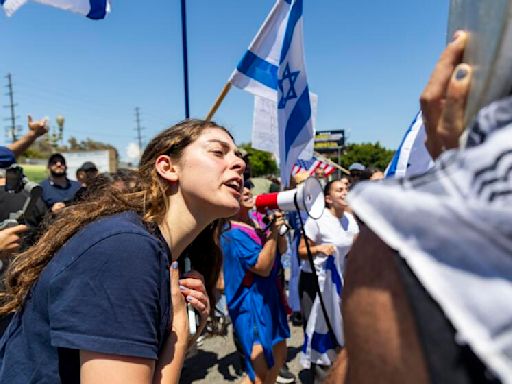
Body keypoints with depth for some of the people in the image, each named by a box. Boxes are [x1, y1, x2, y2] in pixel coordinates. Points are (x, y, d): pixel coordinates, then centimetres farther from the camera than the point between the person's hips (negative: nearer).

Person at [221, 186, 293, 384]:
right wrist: (273, 230, -27)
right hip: (250, 303, -9)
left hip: (270, 297, 9)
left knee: (279, 355, 24)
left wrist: (276, 224, -10)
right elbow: (263, 267, -26)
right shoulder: (233, 234, -22)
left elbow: (282, 249, 6)